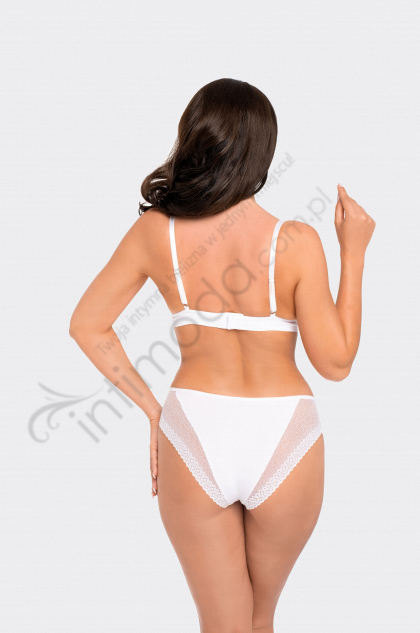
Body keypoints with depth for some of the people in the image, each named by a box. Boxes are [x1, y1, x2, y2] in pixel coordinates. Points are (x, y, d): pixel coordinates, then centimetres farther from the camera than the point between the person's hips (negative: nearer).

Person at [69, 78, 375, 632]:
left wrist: (152, 408, 9)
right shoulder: (295, 242, -15)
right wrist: (353, 253, -2)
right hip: (282, 441, 0)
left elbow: (87, 326, 2)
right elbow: (335, 363, -8)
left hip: (193, 434, 1)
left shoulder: (154, 231, -7)